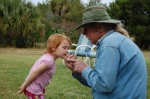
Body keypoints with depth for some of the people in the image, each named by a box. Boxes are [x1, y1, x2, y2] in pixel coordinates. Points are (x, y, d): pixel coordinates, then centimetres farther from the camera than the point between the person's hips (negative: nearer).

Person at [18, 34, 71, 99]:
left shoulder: (48, 57, 7)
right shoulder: (49, 60, -25)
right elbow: (35, 72, -27)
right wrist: (24, 86, -21)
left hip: (36, 89, 11)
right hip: (33, 90, -11)